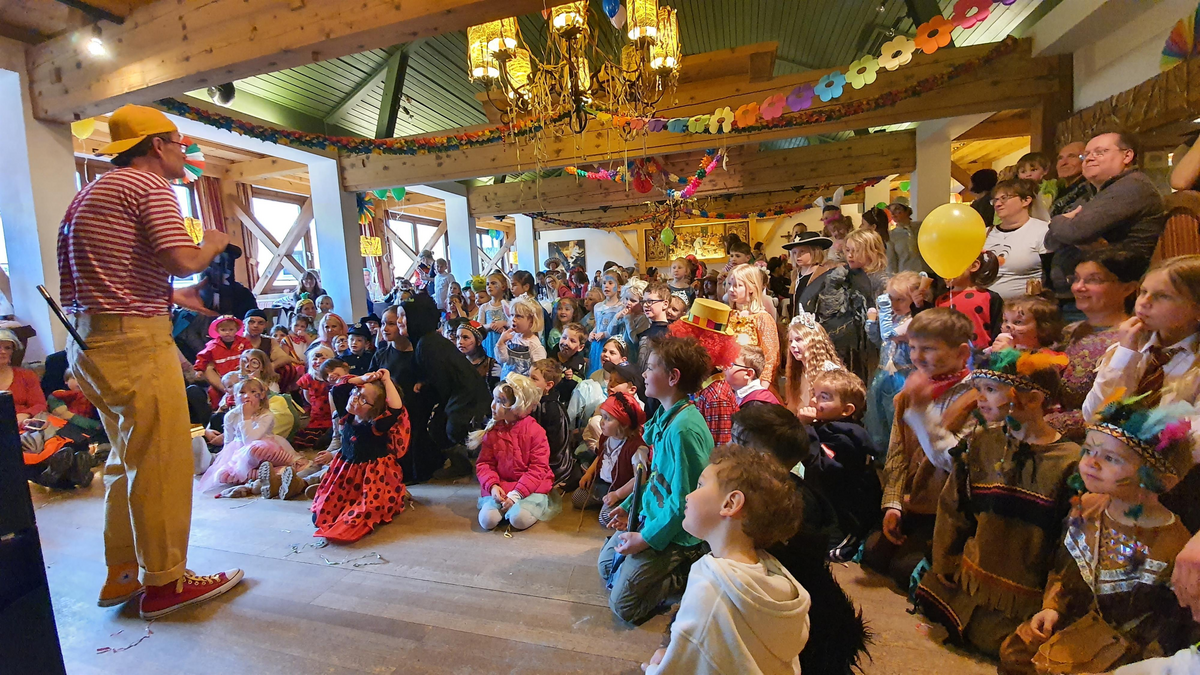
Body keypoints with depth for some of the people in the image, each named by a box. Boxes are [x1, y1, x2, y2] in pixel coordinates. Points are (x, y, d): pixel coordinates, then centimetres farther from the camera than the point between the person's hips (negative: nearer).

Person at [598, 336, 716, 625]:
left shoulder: (684, 430, -31)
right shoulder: (665, 416, 0)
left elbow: (683, 500, -27)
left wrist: (645, 539, -17)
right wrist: (629, 506, 10)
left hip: (673, 534, -9)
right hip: (651, 516, 9)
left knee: (623, 605, -3)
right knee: (606, 565, 22)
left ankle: (688, 574, 6)